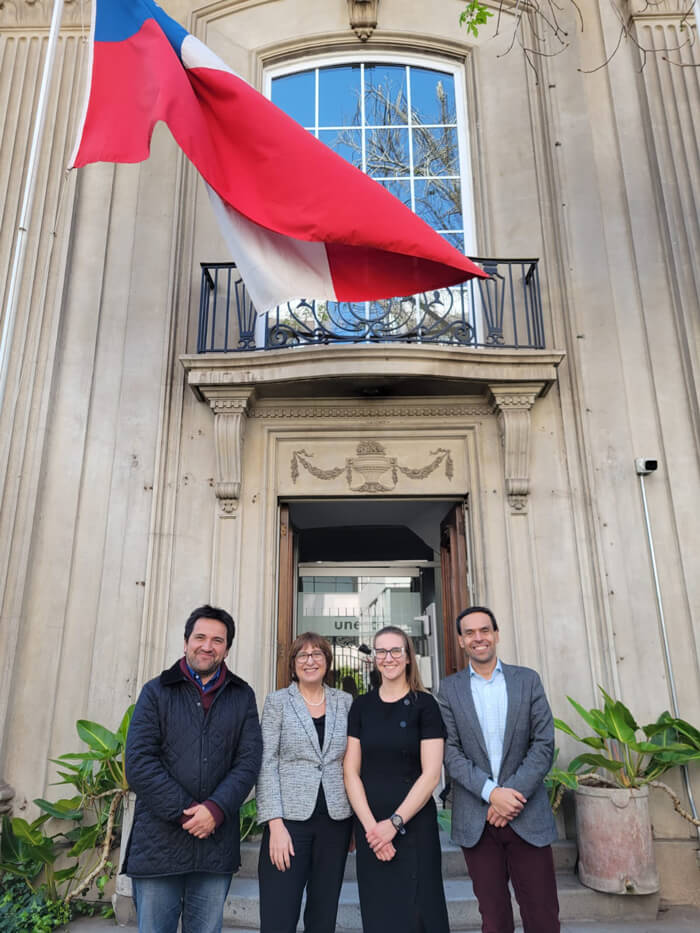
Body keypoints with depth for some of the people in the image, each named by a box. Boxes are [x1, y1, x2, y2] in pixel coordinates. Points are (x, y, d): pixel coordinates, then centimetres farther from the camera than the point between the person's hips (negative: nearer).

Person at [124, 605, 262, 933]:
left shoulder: (242, 697, 7)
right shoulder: (156, 692, 3)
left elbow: (248, 761, 0)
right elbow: (139, 764, -6)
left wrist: (215, 809, -15)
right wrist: (187, 811, -13)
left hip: (216, 842, 1)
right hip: (159, 841, -1)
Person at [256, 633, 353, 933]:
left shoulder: (345, 702, 6)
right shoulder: (277, 701, 0)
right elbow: (267, 763, -5)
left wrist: (357, 820, 5)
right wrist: (275, 824, -13)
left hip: (336, 819, 2)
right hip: (290, 818, -2)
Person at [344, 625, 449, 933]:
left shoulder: (424, 705, -4)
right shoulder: (361, 706, 5)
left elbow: (431, 774, -8)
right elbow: (351, 772, 2)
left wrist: (394, 822, -13)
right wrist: (371, 825, -9)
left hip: (414, 825, -3)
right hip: (369, 827, 3)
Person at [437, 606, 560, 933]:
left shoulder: (528, 680, 3)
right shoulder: (449, 688, 2)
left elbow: (544, 744, -2)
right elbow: (450, 751, -4)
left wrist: (513, 794, -12)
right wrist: (491, 793, -15)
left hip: (527, 816, 0)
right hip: (476, 818, 0)